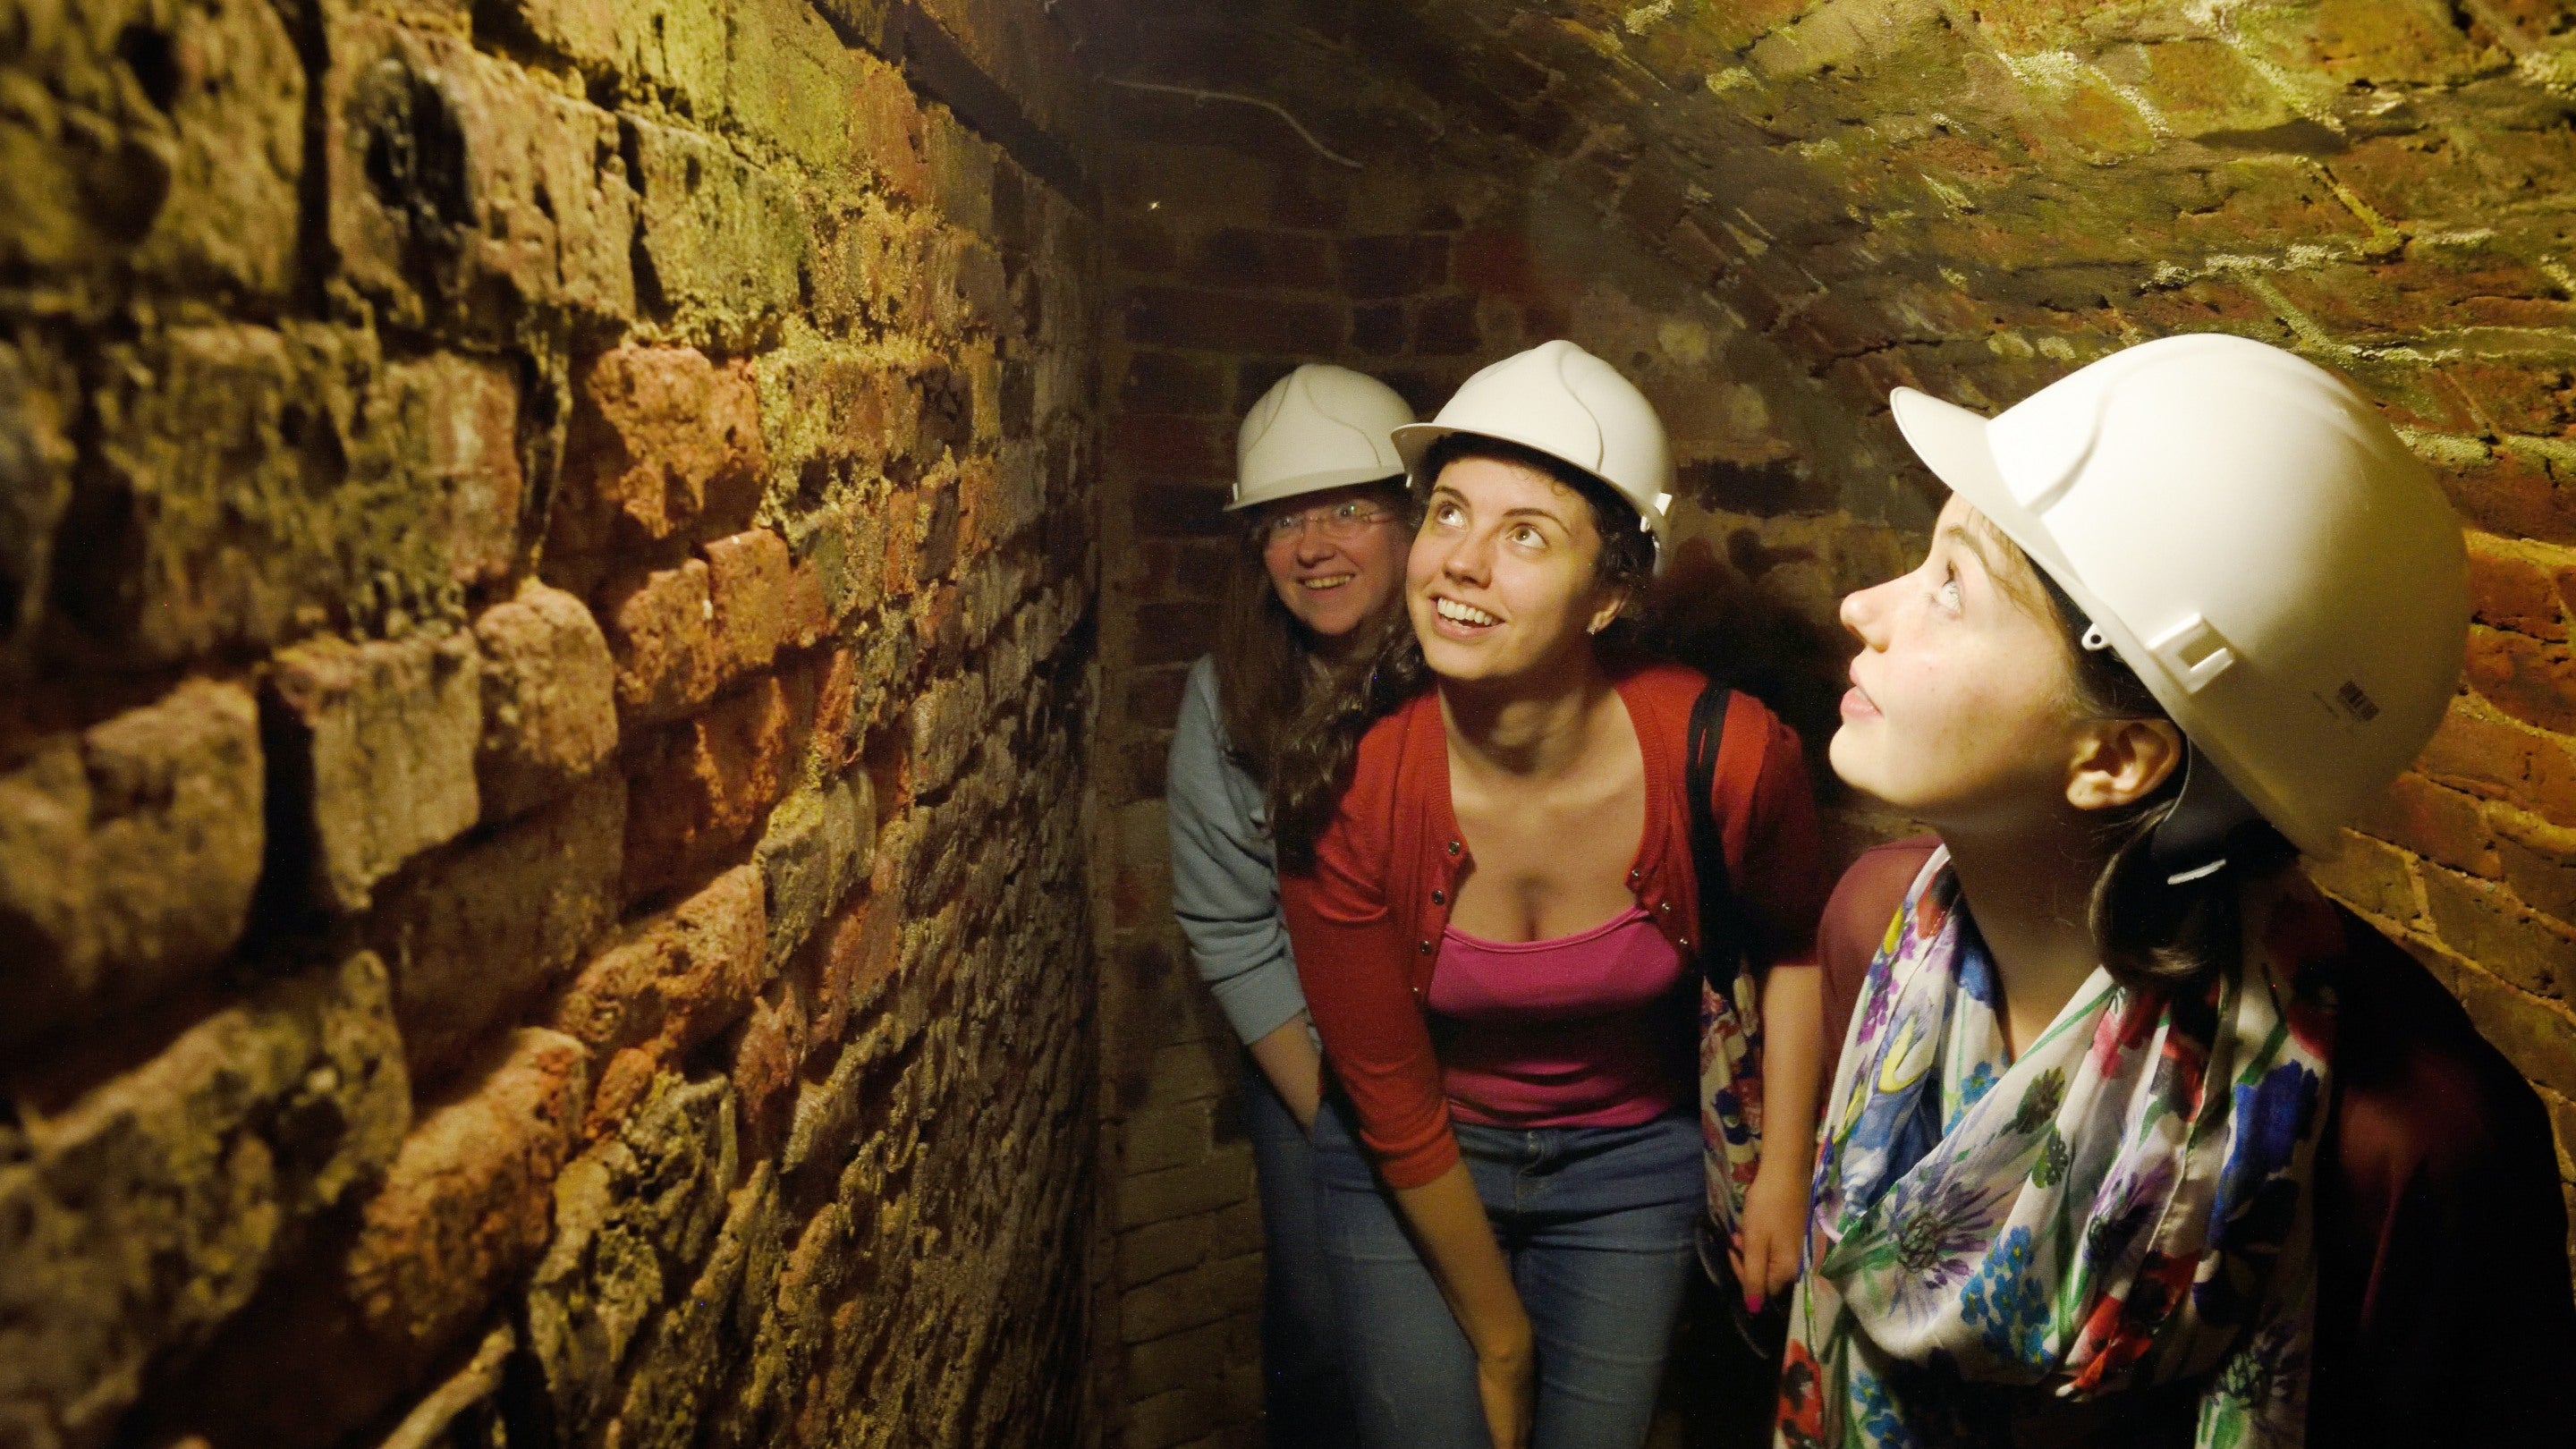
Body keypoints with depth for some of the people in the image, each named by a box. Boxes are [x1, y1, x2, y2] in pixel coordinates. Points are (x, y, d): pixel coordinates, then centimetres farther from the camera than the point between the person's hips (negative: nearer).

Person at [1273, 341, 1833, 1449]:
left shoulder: (1729, 755, -25)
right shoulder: (1343, 787, -26)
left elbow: (1794, 943, -1)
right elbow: (1388, 1103, -16)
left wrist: (1784, 1172, 0)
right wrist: (1496, 1337, -6)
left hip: (1631, 1161, 1)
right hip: (1412, 1171, -1)